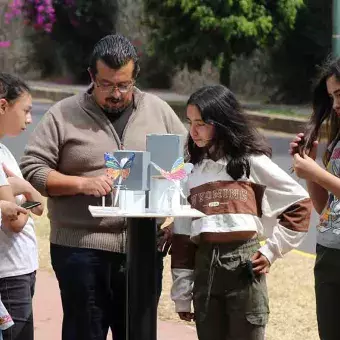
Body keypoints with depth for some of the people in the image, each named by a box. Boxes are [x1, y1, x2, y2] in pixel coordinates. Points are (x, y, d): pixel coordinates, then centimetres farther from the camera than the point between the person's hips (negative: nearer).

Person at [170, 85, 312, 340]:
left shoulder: (252, 162, 0)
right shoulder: (192, 170, 12)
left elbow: (300, 203, 2)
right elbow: (183, 233, 11)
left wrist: (271, 250, -3)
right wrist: (182, 293, 8)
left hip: (244, 265, -4)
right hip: (204, 266, 4)